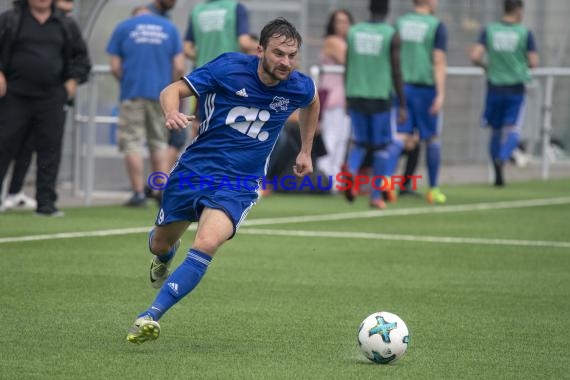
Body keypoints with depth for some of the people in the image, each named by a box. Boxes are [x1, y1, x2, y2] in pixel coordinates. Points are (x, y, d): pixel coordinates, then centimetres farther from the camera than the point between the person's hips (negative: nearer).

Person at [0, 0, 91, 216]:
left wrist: (74, 80, 6)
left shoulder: (66, 26, 11)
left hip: (51, 100, 2)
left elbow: (81, 57, 19)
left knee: (50, 151, -1)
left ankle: (45, 202, 4)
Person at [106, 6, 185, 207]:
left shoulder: (123, 28, 5)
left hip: (133, 93, -2)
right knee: (159, 143, 13)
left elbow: (115, 67, 0)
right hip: (160, 95, 2)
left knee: (132, 145, 2)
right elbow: (179, 67, 2)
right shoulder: (170, 28, 9)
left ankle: (139, 193, -5)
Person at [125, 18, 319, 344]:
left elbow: (312, 103, 22)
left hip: (239, 184, -1)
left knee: (206, 244, -28)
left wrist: (306, 151, 25)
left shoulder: (300, 87, -5)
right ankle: (165, 257, 57)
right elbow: (173, 90, -10)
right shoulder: (230, 67, -13)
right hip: (195, 168, 1)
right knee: (160, 244, 17)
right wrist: (172, 113, -32)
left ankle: (151, 317, -30)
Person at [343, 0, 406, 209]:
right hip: (380, 97, -3)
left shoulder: (353, 32, 5)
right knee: (381, 147, 8)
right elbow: (396, 73, -7)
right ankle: (376, 195, 5)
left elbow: (347, 69, 9)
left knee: (359, 142, 14)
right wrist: (402, 105, -1)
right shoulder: (391, 35, -5)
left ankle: (351, 172, -17)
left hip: (356, 96, 3)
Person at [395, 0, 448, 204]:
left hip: (402, 86, 3)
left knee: (401, 136, -1)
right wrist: (440, 94, -14)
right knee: (432, 138, 11)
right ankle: (433, 190, 17)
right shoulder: (437, 26, -5)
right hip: (425, 87, -3)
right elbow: (439, 62, -12)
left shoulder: (399, 23, 8)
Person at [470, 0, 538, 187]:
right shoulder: (525, 33, -6)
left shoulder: (489, 31, -1)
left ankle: (498, 175, 14)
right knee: (512, 131, -1)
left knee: (496, 131, 15)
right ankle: (501, 159, -30)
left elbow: (475, 57, -10)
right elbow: (533, 63, -6)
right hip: (516, 88, -3)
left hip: (495, 87, 3)